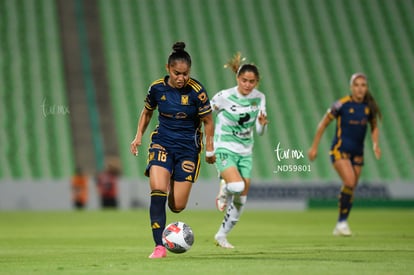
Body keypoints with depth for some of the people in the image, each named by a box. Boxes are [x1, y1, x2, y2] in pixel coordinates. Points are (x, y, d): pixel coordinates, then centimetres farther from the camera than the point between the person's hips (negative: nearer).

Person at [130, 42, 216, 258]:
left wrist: (209, 150, 0)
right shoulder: (157, 88, -6)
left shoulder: (196, 90, -14)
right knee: (157, 190, -24)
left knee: (177, 206, -3)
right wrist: (139, 136, 9)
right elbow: (147, 111, 15)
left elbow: (208, 121, -3)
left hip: (188, 147, -1)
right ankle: (159, 246, -22)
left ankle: (175, 184, 36)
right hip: (162, 142, 1)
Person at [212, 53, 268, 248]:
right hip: (224, 150, -5)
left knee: (240, 202, 5)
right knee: (237, 186, -30)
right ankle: (224, 188, 7)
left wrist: (262, 123, -22)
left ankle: (221, 236, 24)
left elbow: (260, 131, 0)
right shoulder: (224, 97, -15)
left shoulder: (259, 98, -2)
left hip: (245, 153, 5)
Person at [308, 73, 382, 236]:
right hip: (340, 149, -5)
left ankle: (340, 226, 19)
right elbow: (323, 124, -1)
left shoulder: (369, 107, 2)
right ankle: (342, 221, -11)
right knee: (349, 182, -24)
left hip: (357, 153, 5)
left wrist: (375, 144, -1)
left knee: (351, 189, 7)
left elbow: (374, 128, 18)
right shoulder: (342, 105, -11)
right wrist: (314, 147, 1)